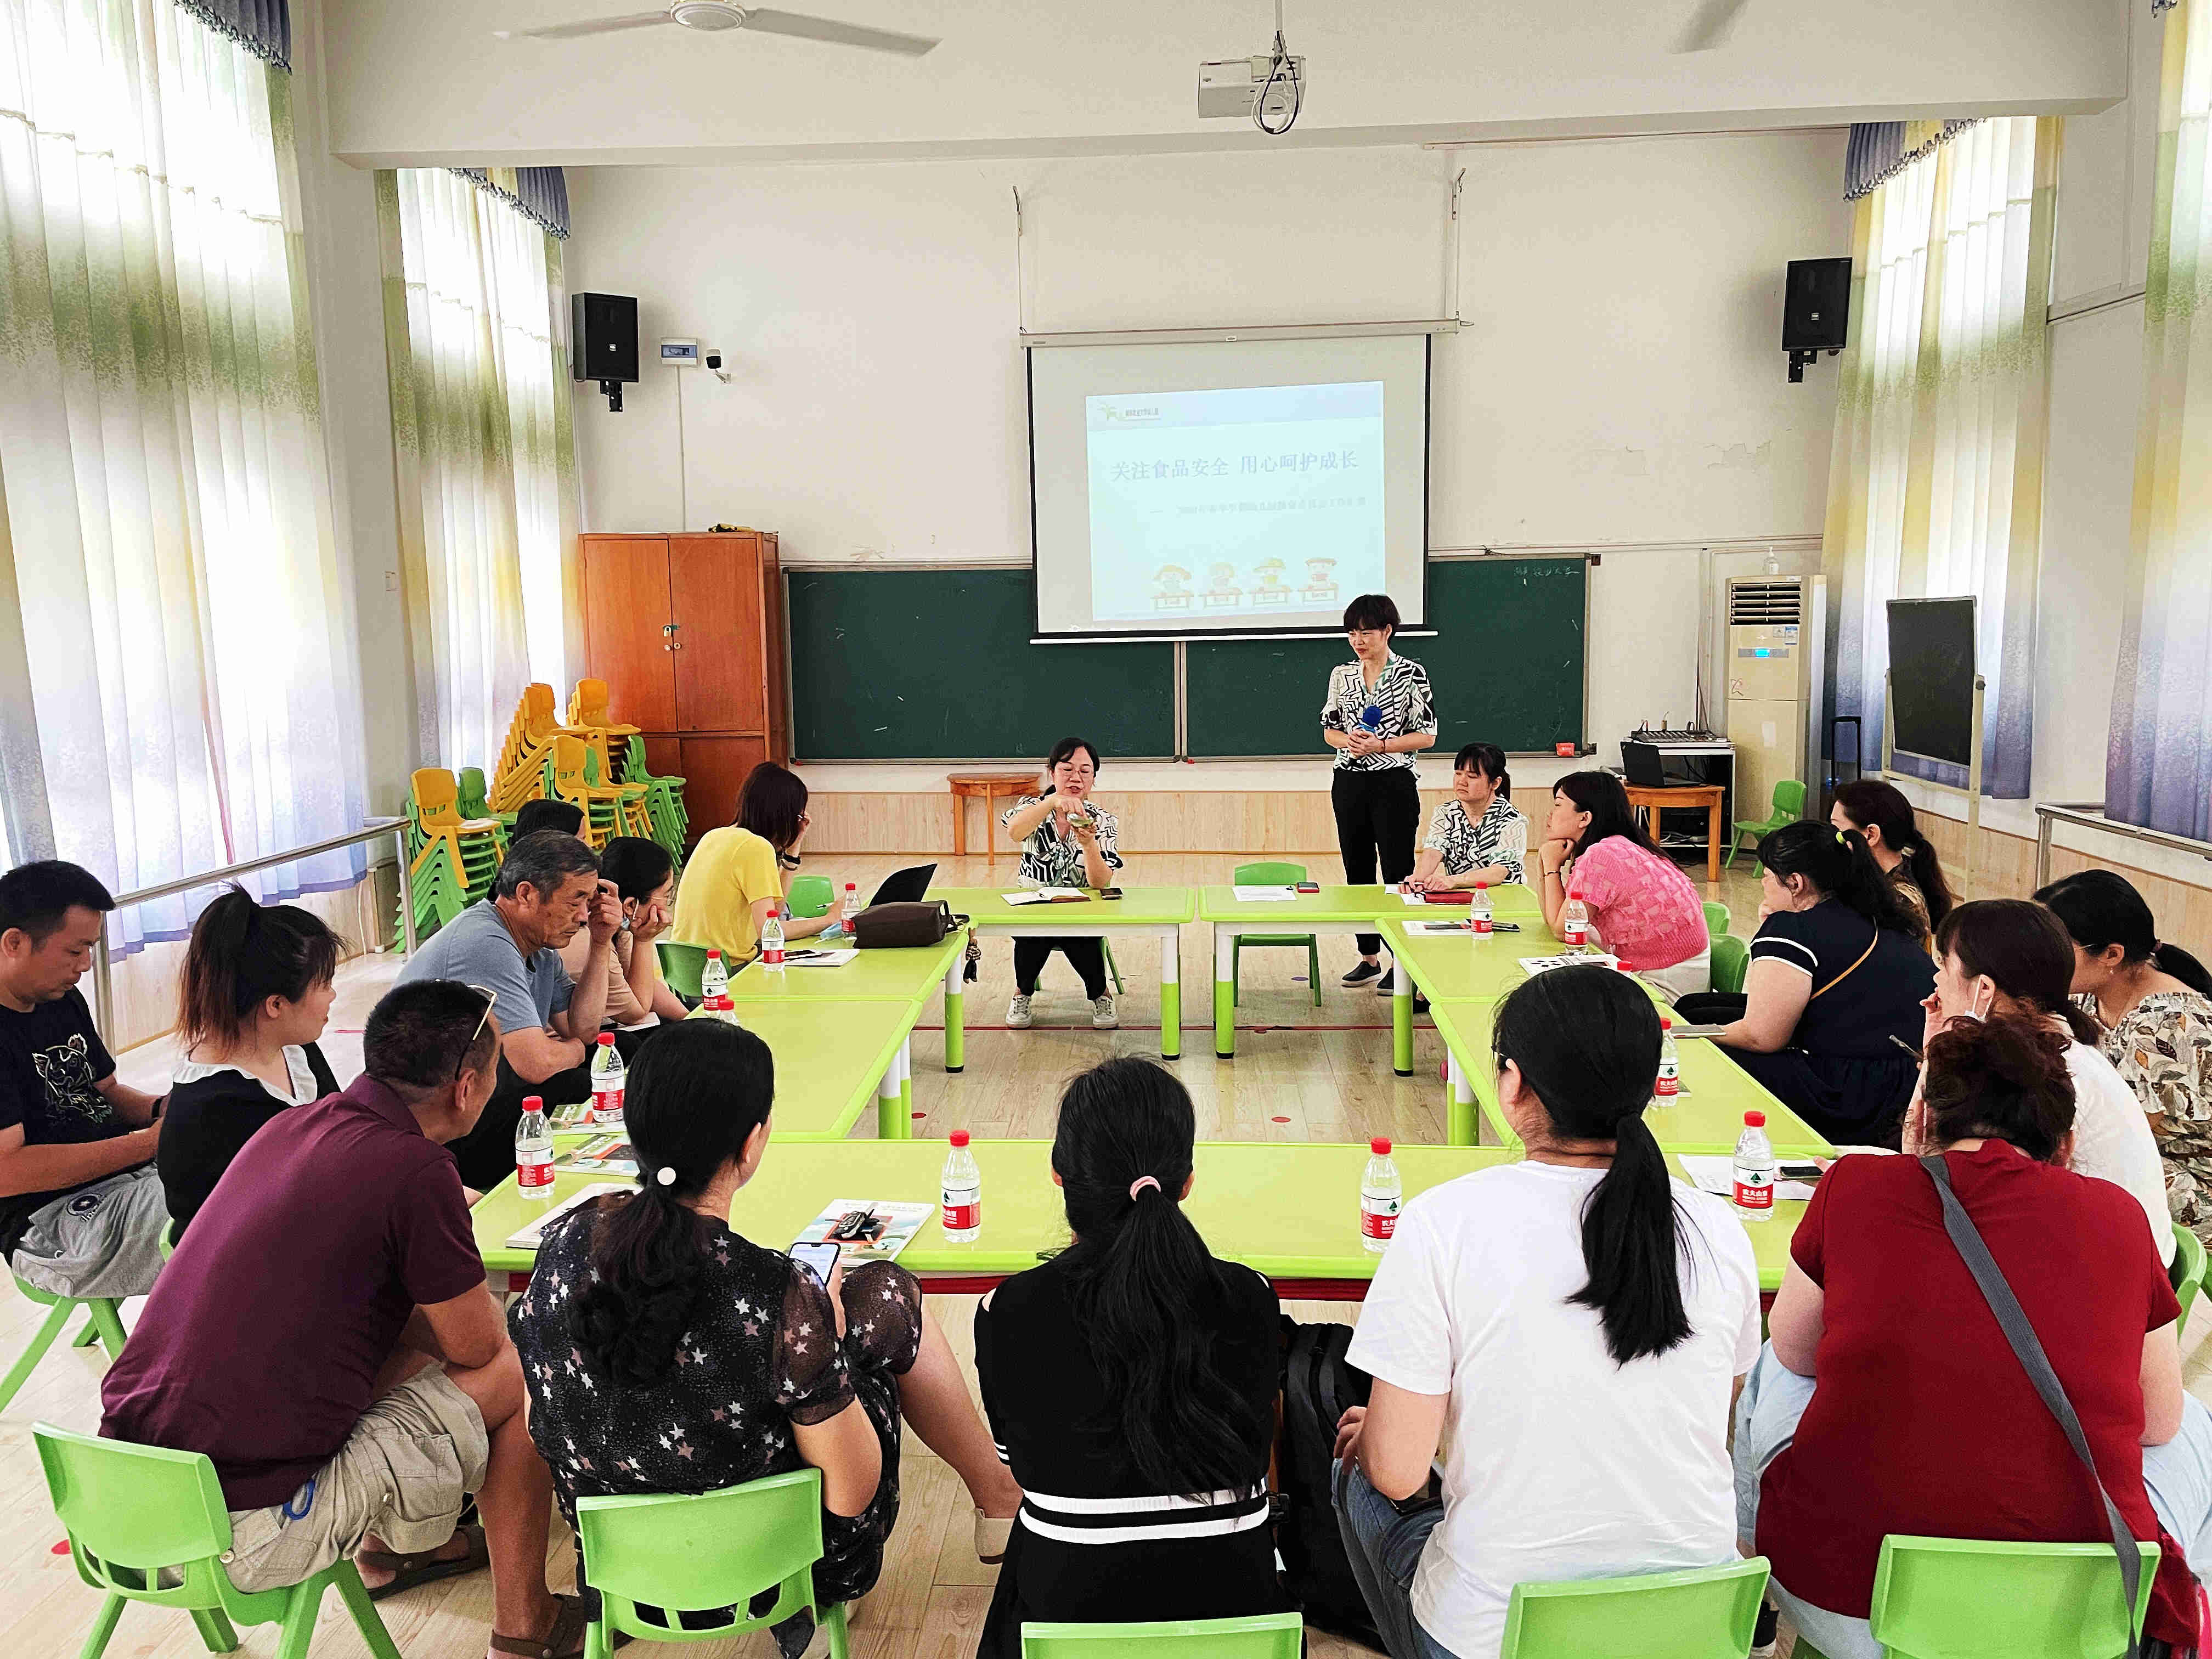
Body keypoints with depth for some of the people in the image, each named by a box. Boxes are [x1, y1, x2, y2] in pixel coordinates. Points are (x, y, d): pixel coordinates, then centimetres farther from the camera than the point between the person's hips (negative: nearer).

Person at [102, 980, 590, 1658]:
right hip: (244, 1537, -8)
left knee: (410, 1322, 22)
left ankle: (389, 1548, 39)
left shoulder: (288, 1127, 4)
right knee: (518, 1377, 5)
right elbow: (475, 1346, -4)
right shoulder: (416, 1170, -19)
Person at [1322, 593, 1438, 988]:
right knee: (1358, 871, 10)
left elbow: (1427, 735, -6)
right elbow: (1329, 730, 13)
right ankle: (1369, 956, 21)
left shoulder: (1410, 673, -5)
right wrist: (1349, 741, -9)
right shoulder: (1342, 675, 8)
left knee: (1397, 873, -3)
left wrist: (1381, 745, -17)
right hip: (1349, 782, 5)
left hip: (1394, 782, -5)